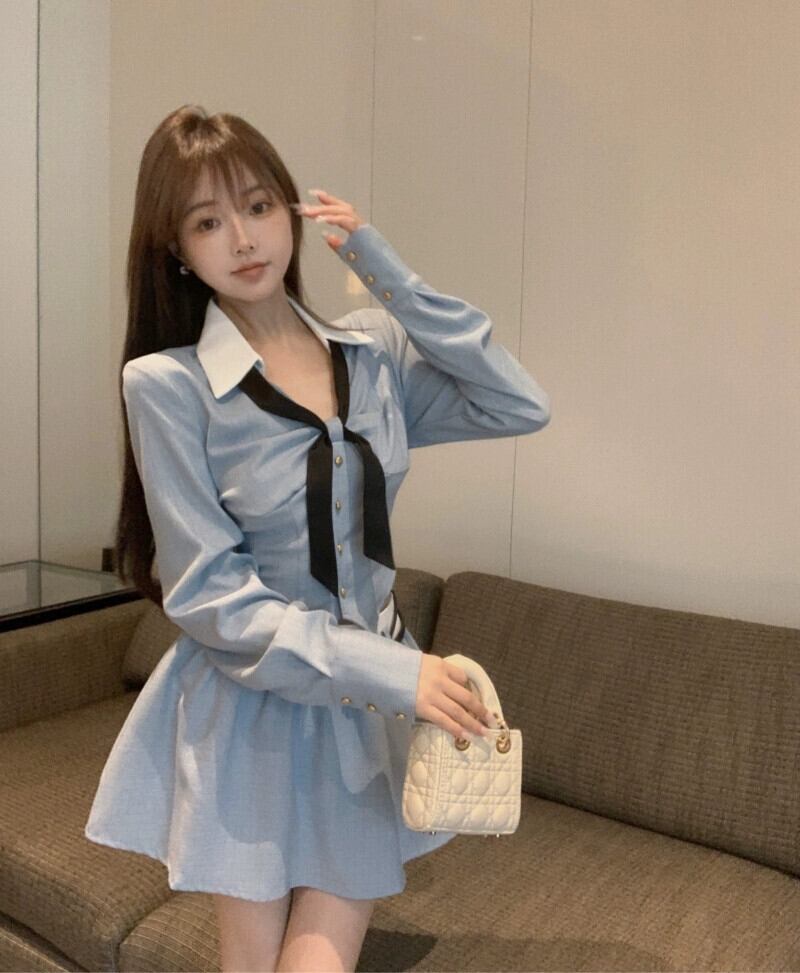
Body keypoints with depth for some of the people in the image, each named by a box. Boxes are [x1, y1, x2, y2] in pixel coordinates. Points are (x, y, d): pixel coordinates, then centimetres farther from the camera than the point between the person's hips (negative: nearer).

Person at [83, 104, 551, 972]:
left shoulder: (370, 350, 0)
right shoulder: (164, 383, -13)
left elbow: (520, 406, -7)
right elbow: (209, 593, -14)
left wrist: (388, 275, -10)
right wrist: (391, 668, -21)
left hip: (368, 700, 3)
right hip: (249, 710, -2)